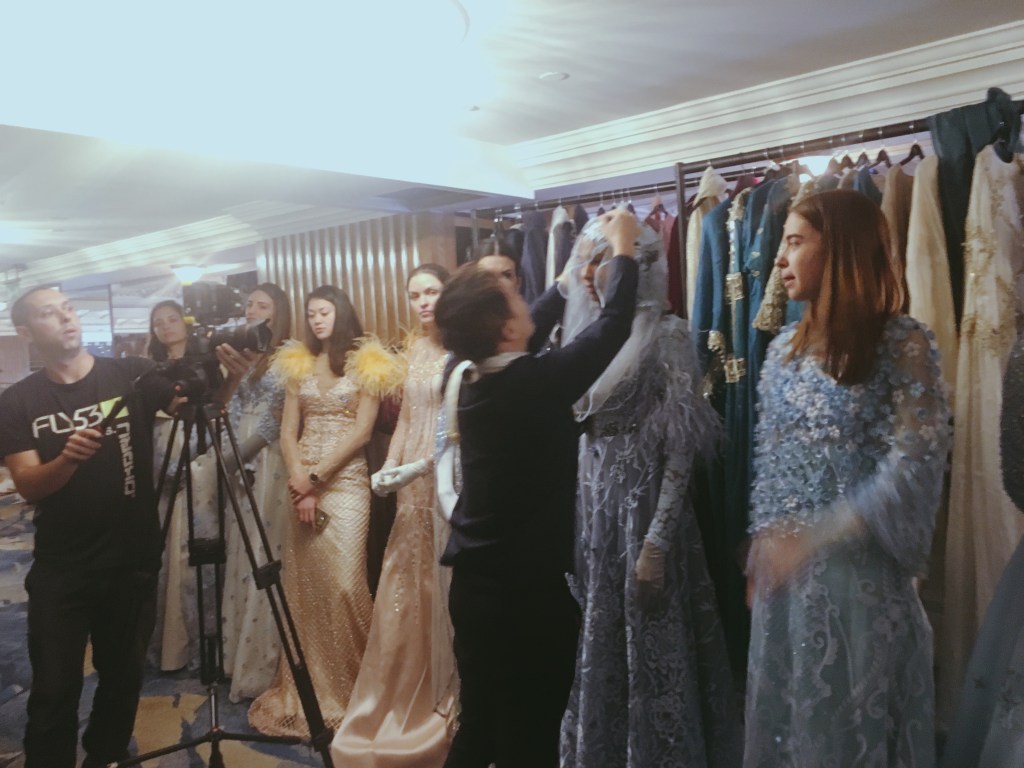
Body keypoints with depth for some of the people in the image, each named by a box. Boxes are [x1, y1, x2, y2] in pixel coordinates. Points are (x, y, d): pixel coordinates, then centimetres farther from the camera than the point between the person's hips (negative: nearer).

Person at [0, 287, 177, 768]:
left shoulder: (130, 375, -6)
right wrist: (67, 459, -32)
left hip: (132, 561, 1)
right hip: (59, 570, 0)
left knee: (124, 675, 16)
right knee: (54, 689, 6)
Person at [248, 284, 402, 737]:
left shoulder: (366, 364, 1)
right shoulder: (297, 364, 14)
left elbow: (361, 431, -7)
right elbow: (288, 431, 8)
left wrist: (316, 477, -11)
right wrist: (299, 481, -7)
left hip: (344, 481, -4)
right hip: (301, 482, 4)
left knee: (343, 584, -9)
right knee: (301, 586, 6)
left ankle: (347, 691, 9)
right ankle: (307, 690, 20)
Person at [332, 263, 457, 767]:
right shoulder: (415, 348, 13)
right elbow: (407, 416, 14)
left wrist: (419, 466, -19)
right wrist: (389, 468, 3)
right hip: (413, 484, 6)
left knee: (445, 589, 4)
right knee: (406, 592, 10)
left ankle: (448, 701, 22)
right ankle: (406, 701, 27)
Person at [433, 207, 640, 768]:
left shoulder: (476, 381, 2)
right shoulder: (534, 382, -20)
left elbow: (539, 324, 17)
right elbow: (614, 325, -10)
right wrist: (623, 249, 5)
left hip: (475, 584, 8)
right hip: (527, 592, -8)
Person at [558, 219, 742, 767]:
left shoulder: (667, 335, -10)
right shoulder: (589, 334, 9)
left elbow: (681, 449, -13)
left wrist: (656, 542, -17)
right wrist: (580, 513, 9)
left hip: (646, 507, -6)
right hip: (595, 507, 7)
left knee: (651, 653, 5)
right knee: (598, 648, 16)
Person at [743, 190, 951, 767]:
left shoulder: (902, 343, -9)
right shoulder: (785, 348, 8)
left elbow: (914, 468, -18)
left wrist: (816, 535, -26)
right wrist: (760, 551, 11)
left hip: (859, 570, -5)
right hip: (785, 569, 5)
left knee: (853, 722, 9)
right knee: (782, 715, 16)